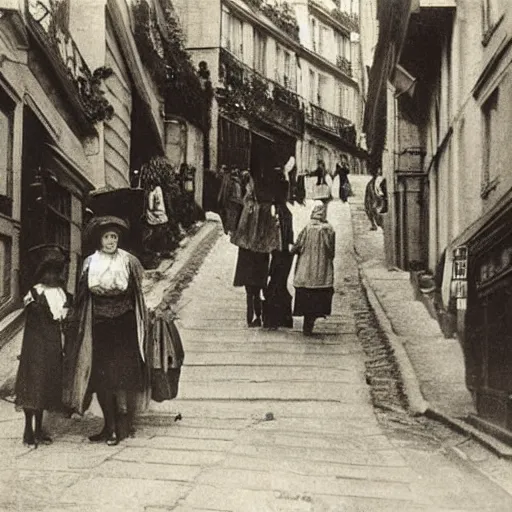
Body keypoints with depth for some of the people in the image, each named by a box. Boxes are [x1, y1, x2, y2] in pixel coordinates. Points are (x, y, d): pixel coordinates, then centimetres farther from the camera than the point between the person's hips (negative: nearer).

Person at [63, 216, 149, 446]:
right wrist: (81, 323, 7)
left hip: (124, 326, -2)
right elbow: (82, 299, 10)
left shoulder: (130, 262, -1)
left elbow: (137, 296, 1)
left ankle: (123, 426, 6)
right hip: (99, 326, 3)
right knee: (100, 376, 1)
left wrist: (141, 324, -3)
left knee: (122, 374, -4)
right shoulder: (89, 264, 5)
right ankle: (110, 426, 11)